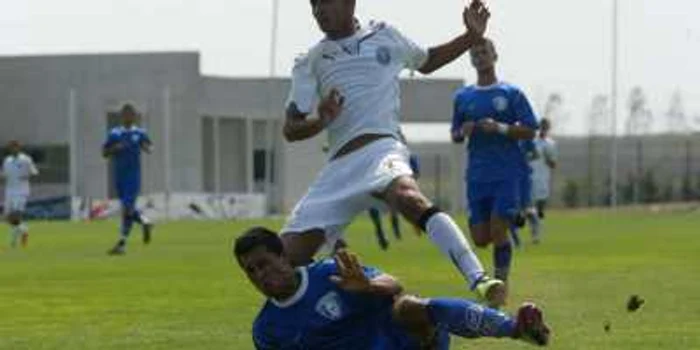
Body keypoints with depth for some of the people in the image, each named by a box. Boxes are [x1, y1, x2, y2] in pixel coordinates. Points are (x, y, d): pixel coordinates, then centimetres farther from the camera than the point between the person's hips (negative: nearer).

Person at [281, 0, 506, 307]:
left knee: (409, 199, -39)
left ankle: (478, 280, -50)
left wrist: (472, 36, 21)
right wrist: (320, 122, -14)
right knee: (286, 259, -6)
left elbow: (426, 62, 34)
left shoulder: (384, 36, 16)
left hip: (379, 149, -4)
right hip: (338, 167, 4)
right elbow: (290, 129, 8)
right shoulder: (310, 64, 15)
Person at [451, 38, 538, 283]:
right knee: (480, 238, 0)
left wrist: (500, 128, -16)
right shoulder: (463, 97, 12)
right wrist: (463, 132, -5)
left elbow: (530, 131, -1)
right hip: (477, 176, 3)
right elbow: (455, 136, 19)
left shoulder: (511, 94, 2)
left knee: (498, 231, -13)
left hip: (507, 174, -3)